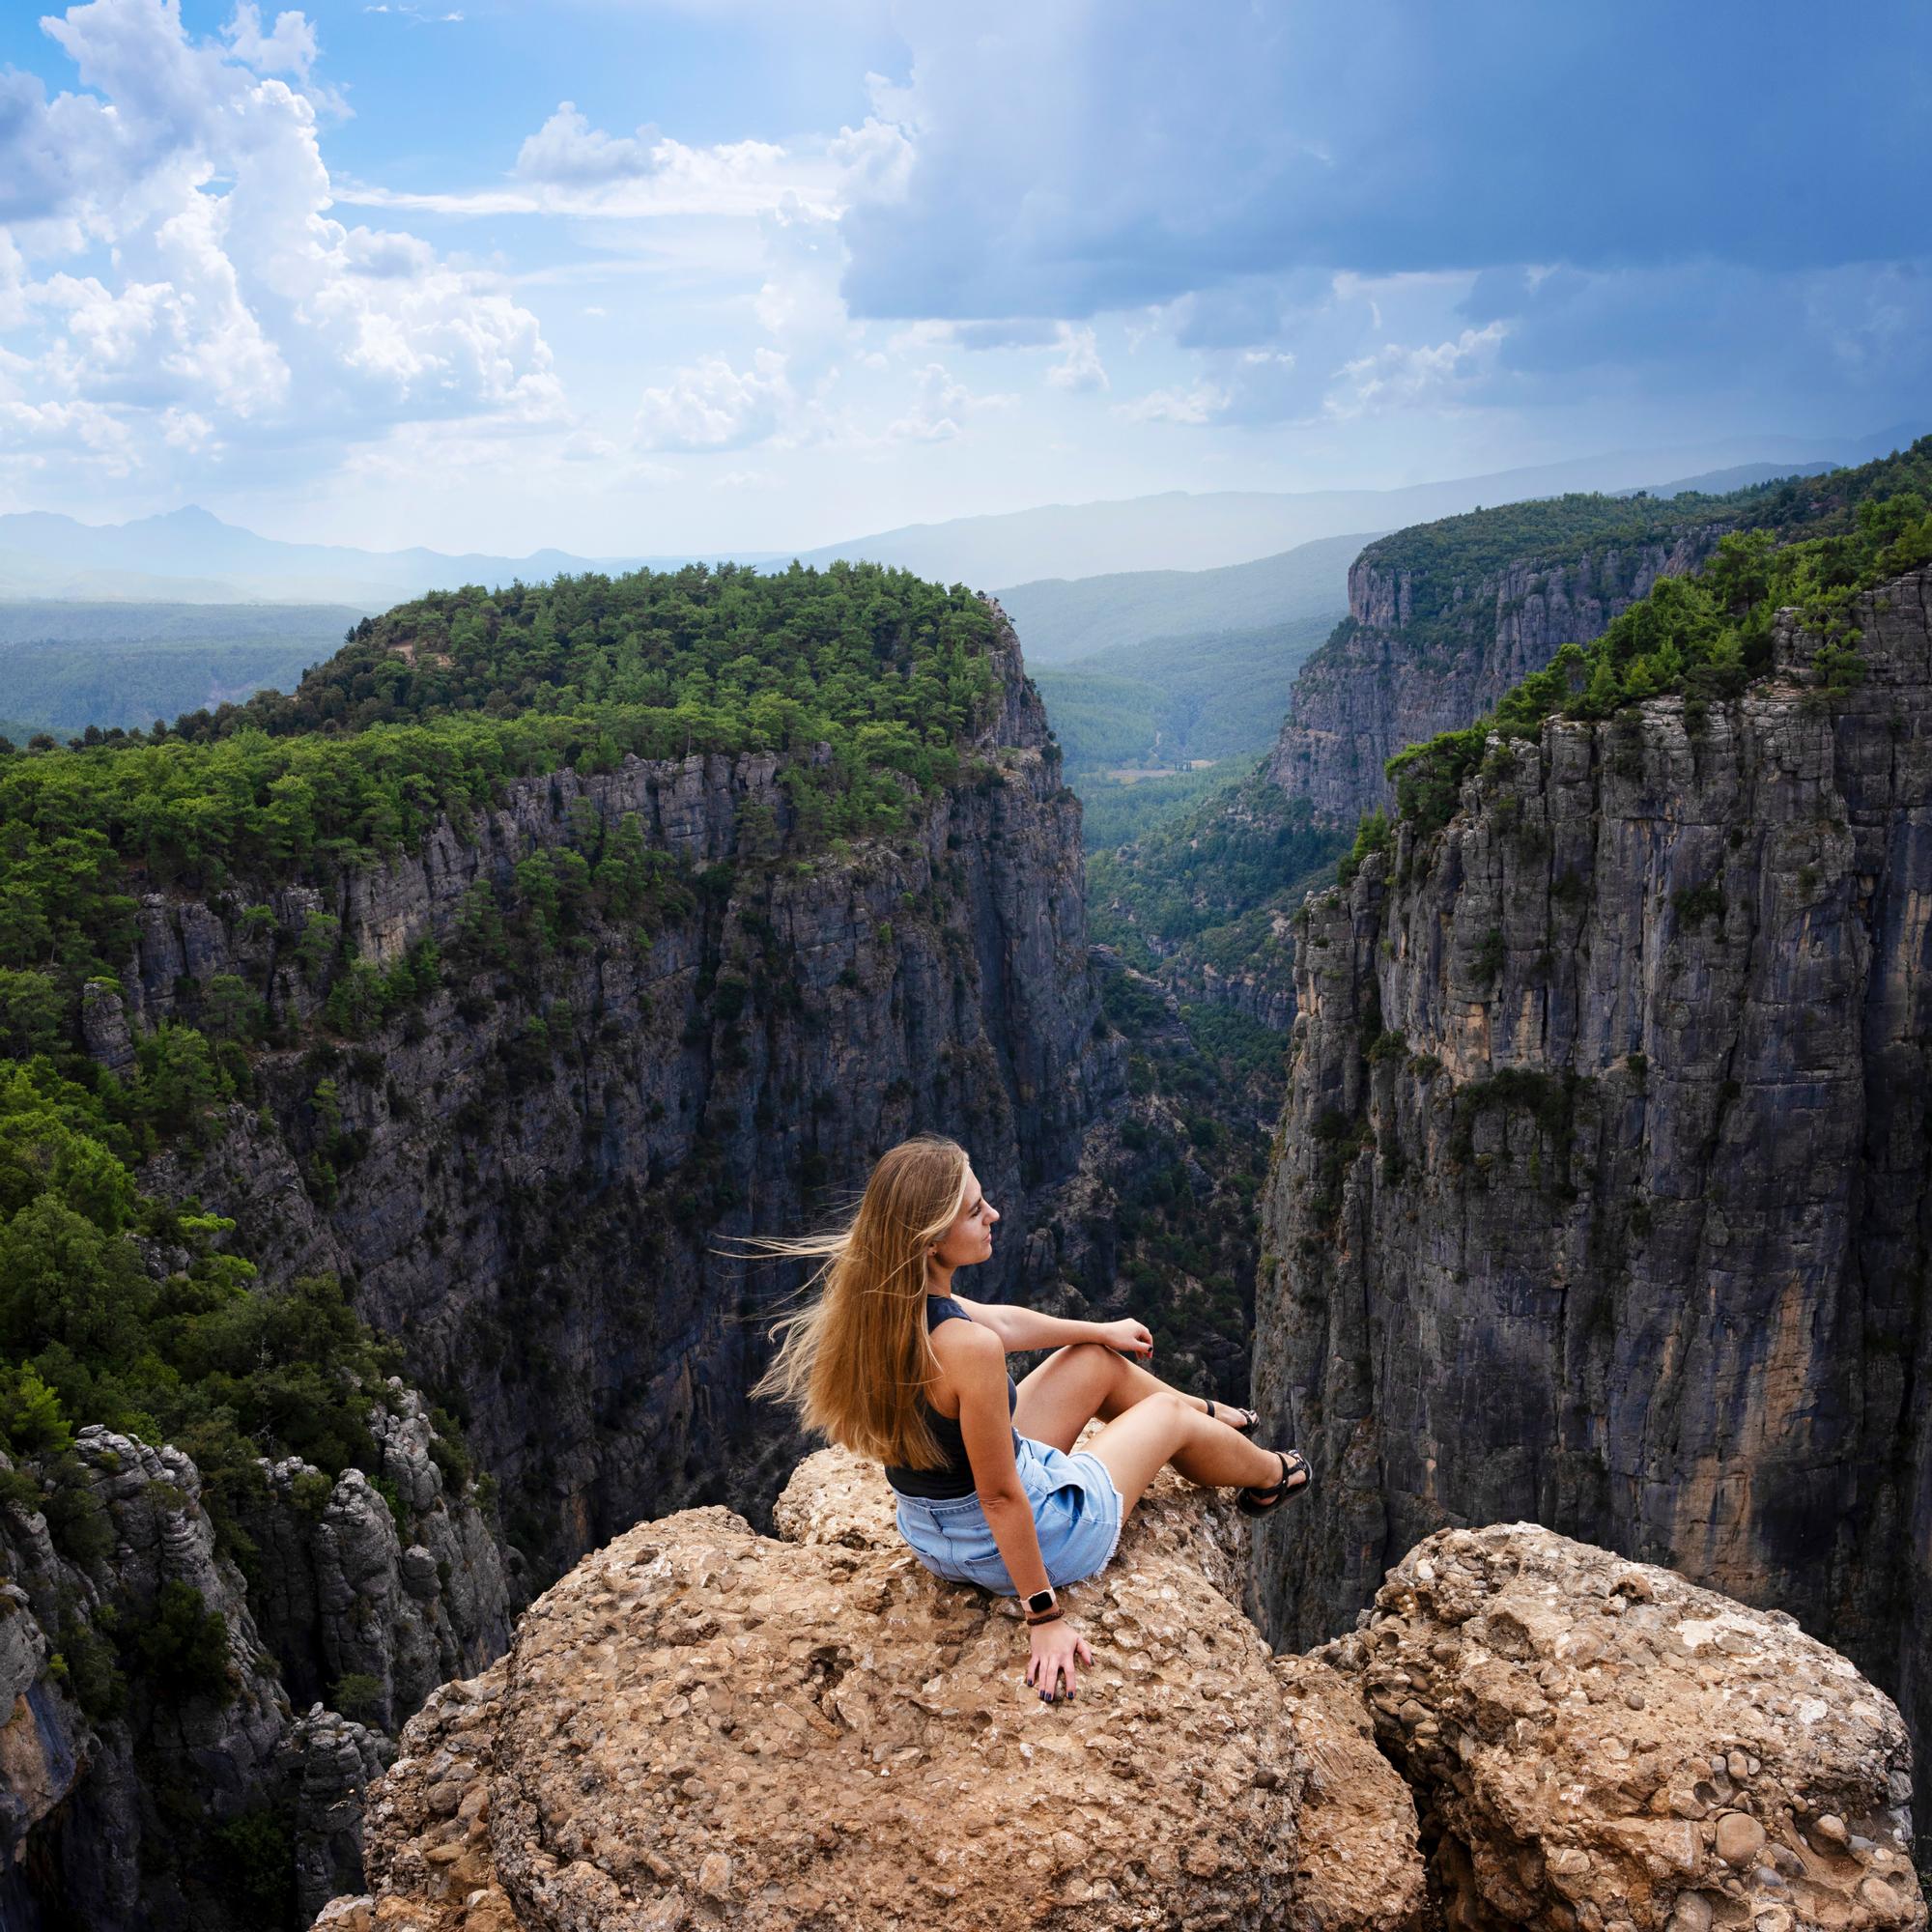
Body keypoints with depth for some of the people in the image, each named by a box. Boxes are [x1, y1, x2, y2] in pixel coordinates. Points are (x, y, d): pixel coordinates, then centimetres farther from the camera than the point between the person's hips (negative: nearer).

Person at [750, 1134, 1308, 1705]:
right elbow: (1001, 1499, -29)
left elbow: (999, 1319, 6)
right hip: (1017, 1541, -7)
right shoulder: (967, 1348, -39)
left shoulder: (878, 1299, -12)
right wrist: (1046, 1618, -17)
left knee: (1098, 1360, 22)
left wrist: (1102, 1330, 21)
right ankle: (1268, 1475, 51)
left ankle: (1211, 1417, 52)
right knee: (1166, 1413, 18)